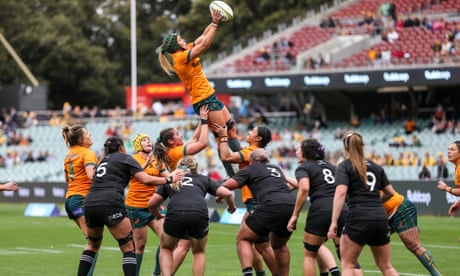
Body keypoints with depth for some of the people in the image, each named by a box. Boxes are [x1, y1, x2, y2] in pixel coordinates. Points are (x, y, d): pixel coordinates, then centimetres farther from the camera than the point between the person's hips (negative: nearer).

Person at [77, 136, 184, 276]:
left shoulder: (103, 161, 28)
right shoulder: (125, 158, 10)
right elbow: (146, 179, 0)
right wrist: (169, 179, 9)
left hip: (90, 203, 6)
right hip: (111, 203, -6)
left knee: (93, 245, 25)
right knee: (128, 247, -1)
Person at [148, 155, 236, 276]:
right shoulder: (204, 179, 28)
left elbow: (152, 202, 23)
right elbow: (227, 193, 18)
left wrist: (158, 215, 44)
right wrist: (231, 207, 38)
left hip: (175, 215, 0)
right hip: (199, 215, 0)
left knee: (166, 248, 27)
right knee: (199, 252, 26)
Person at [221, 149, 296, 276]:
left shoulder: (250, 169, 14)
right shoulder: (277, 169, 30)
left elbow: (227, 185, 4)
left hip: (271, 206, -5)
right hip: (291, 207, 6)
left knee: (243, 238, 9)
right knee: (279, 245, 29)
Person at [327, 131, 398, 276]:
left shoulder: (344, 166, 4)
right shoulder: (376, 167, 19)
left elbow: (340, 192, -11)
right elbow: (390, 192, 19)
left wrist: (334, 222, -17)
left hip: (358, 217, -5)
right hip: (381, 217, 5)